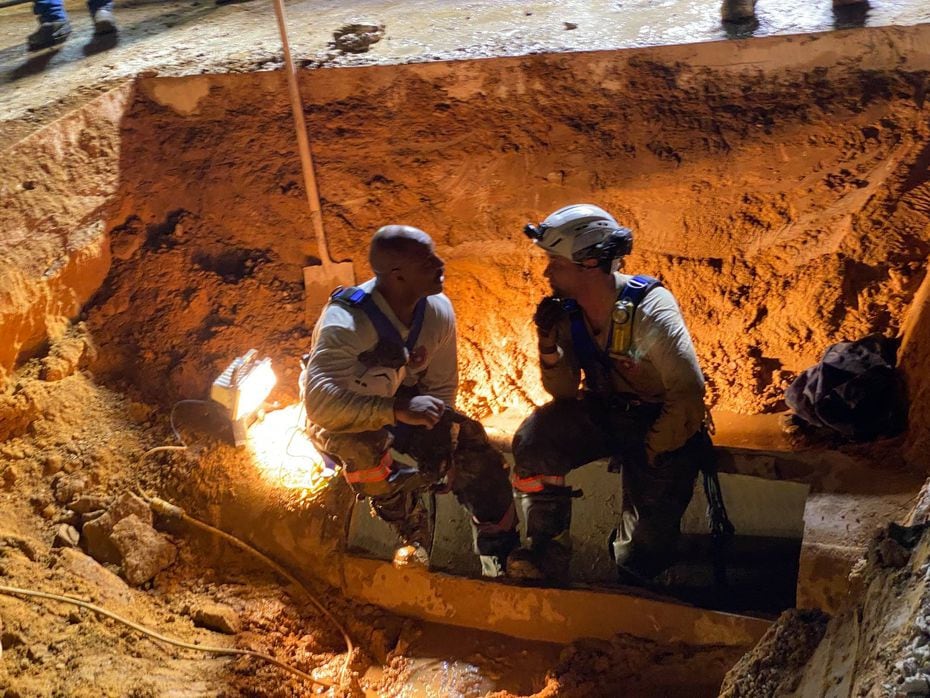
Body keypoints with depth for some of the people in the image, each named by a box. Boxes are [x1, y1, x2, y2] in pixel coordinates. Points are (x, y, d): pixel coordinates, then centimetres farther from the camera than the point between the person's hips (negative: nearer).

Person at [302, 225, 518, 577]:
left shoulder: (439, 311, -16)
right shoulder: (345, 322, -33)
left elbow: (441, 387, -4)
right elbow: (319, 401, -45)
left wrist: (441, 440, -16)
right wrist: (397, 410, -53)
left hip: (400, 403, 5)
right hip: (339, 420, -4)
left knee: (471, 443, -16)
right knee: (362, 447, -37)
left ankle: (499, 552, 2)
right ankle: (413, 533, -13)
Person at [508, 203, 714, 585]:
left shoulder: (649, 309, -25)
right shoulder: (568, 311, -7)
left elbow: (688, 391, -25)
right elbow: (564, 391, -1)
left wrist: (652, 453, -19)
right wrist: (549, 342, -19)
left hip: (660, 422, -4)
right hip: (603, 410, 4)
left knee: (646, 541, -7)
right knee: (533, 441, -22)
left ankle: (628, 593, 30)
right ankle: (547, 552, -5)